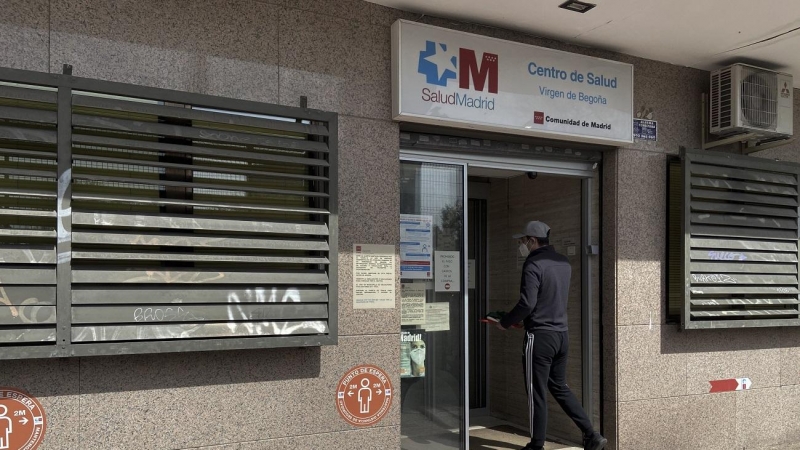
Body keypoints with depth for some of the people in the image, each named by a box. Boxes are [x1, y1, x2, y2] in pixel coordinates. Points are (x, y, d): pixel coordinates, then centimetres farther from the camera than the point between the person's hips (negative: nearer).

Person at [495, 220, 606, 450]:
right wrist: (520, 319, 22)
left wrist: (504, 322, -6)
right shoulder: (563, 262, 10)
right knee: (559, 387, 20)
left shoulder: (533, 264, -15)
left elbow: (527, 304, -21)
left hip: (539, 336, -8)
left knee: (537, 392, 4)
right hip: (562, 334, 8)